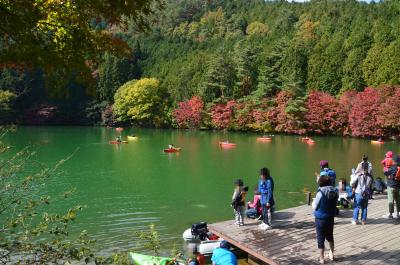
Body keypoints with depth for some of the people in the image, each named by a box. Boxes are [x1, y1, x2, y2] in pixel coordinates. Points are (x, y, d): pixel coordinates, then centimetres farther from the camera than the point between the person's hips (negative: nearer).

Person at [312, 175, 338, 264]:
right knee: (330, 236, 23)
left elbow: (315, 207, -12)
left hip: (320, 219, -5)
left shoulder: (321, 193, -21)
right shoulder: (335, 192, -6)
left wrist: (313, 202, 7)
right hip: (330, 218, 5)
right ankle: (331, 254, 37)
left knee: (321, 238, 7)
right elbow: (334, 204, 6)